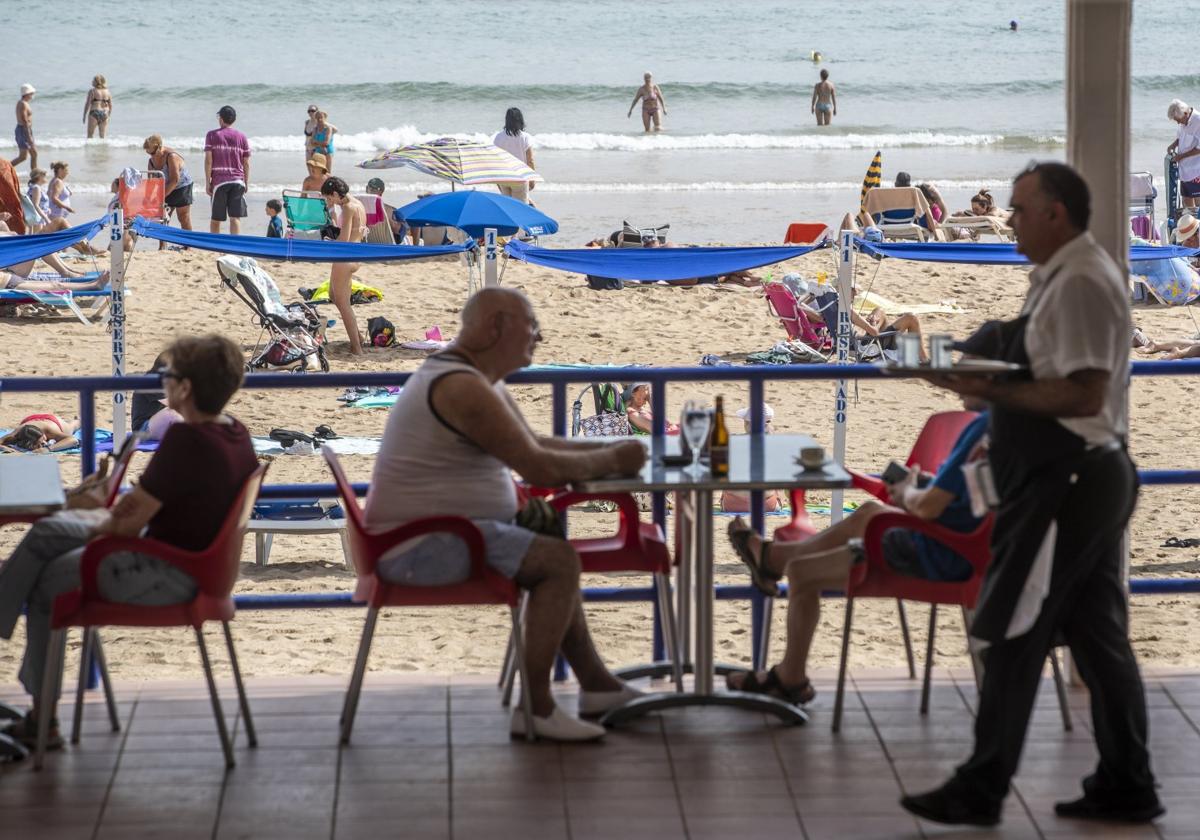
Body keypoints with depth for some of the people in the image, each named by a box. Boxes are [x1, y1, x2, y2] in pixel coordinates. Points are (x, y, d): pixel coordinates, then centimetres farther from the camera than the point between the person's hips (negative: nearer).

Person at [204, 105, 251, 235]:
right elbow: (246, 163, 6)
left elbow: (208, 160, -4)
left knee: (216, 218, 10)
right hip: (237, 181, 1)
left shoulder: (212, 135, 1)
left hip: (219, 181, -1)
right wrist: (247, 183, 14)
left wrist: (207, 182, -2)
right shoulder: (241, 137, 6)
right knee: (235, 217, -4)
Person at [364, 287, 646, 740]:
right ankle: (535, 708, -14)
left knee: (552, 555, 23)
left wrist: (606, 448, 7)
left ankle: (597, 684, 29)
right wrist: (612, 461, -11)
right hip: (422, 546, -12)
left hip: (434, 535, 12)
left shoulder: (478, 379, 14)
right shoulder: (463, 388, -21)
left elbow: (536, 444, 21)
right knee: (560, 561, -19)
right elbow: (540, 468, -25)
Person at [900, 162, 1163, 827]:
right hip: (1090, 476, 10)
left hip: (1064, 486, -10)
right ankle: (1126, 787, 19)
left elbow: (1084, 395, -24)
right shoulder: (1064, 275, 14)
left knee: (1012, 635, -4)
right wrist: (995, 384, 9)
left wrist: (994, 393, -22)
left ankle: (979, 792, 2)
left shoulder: (1079, 284, -18)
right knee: (1097, 635, 13)